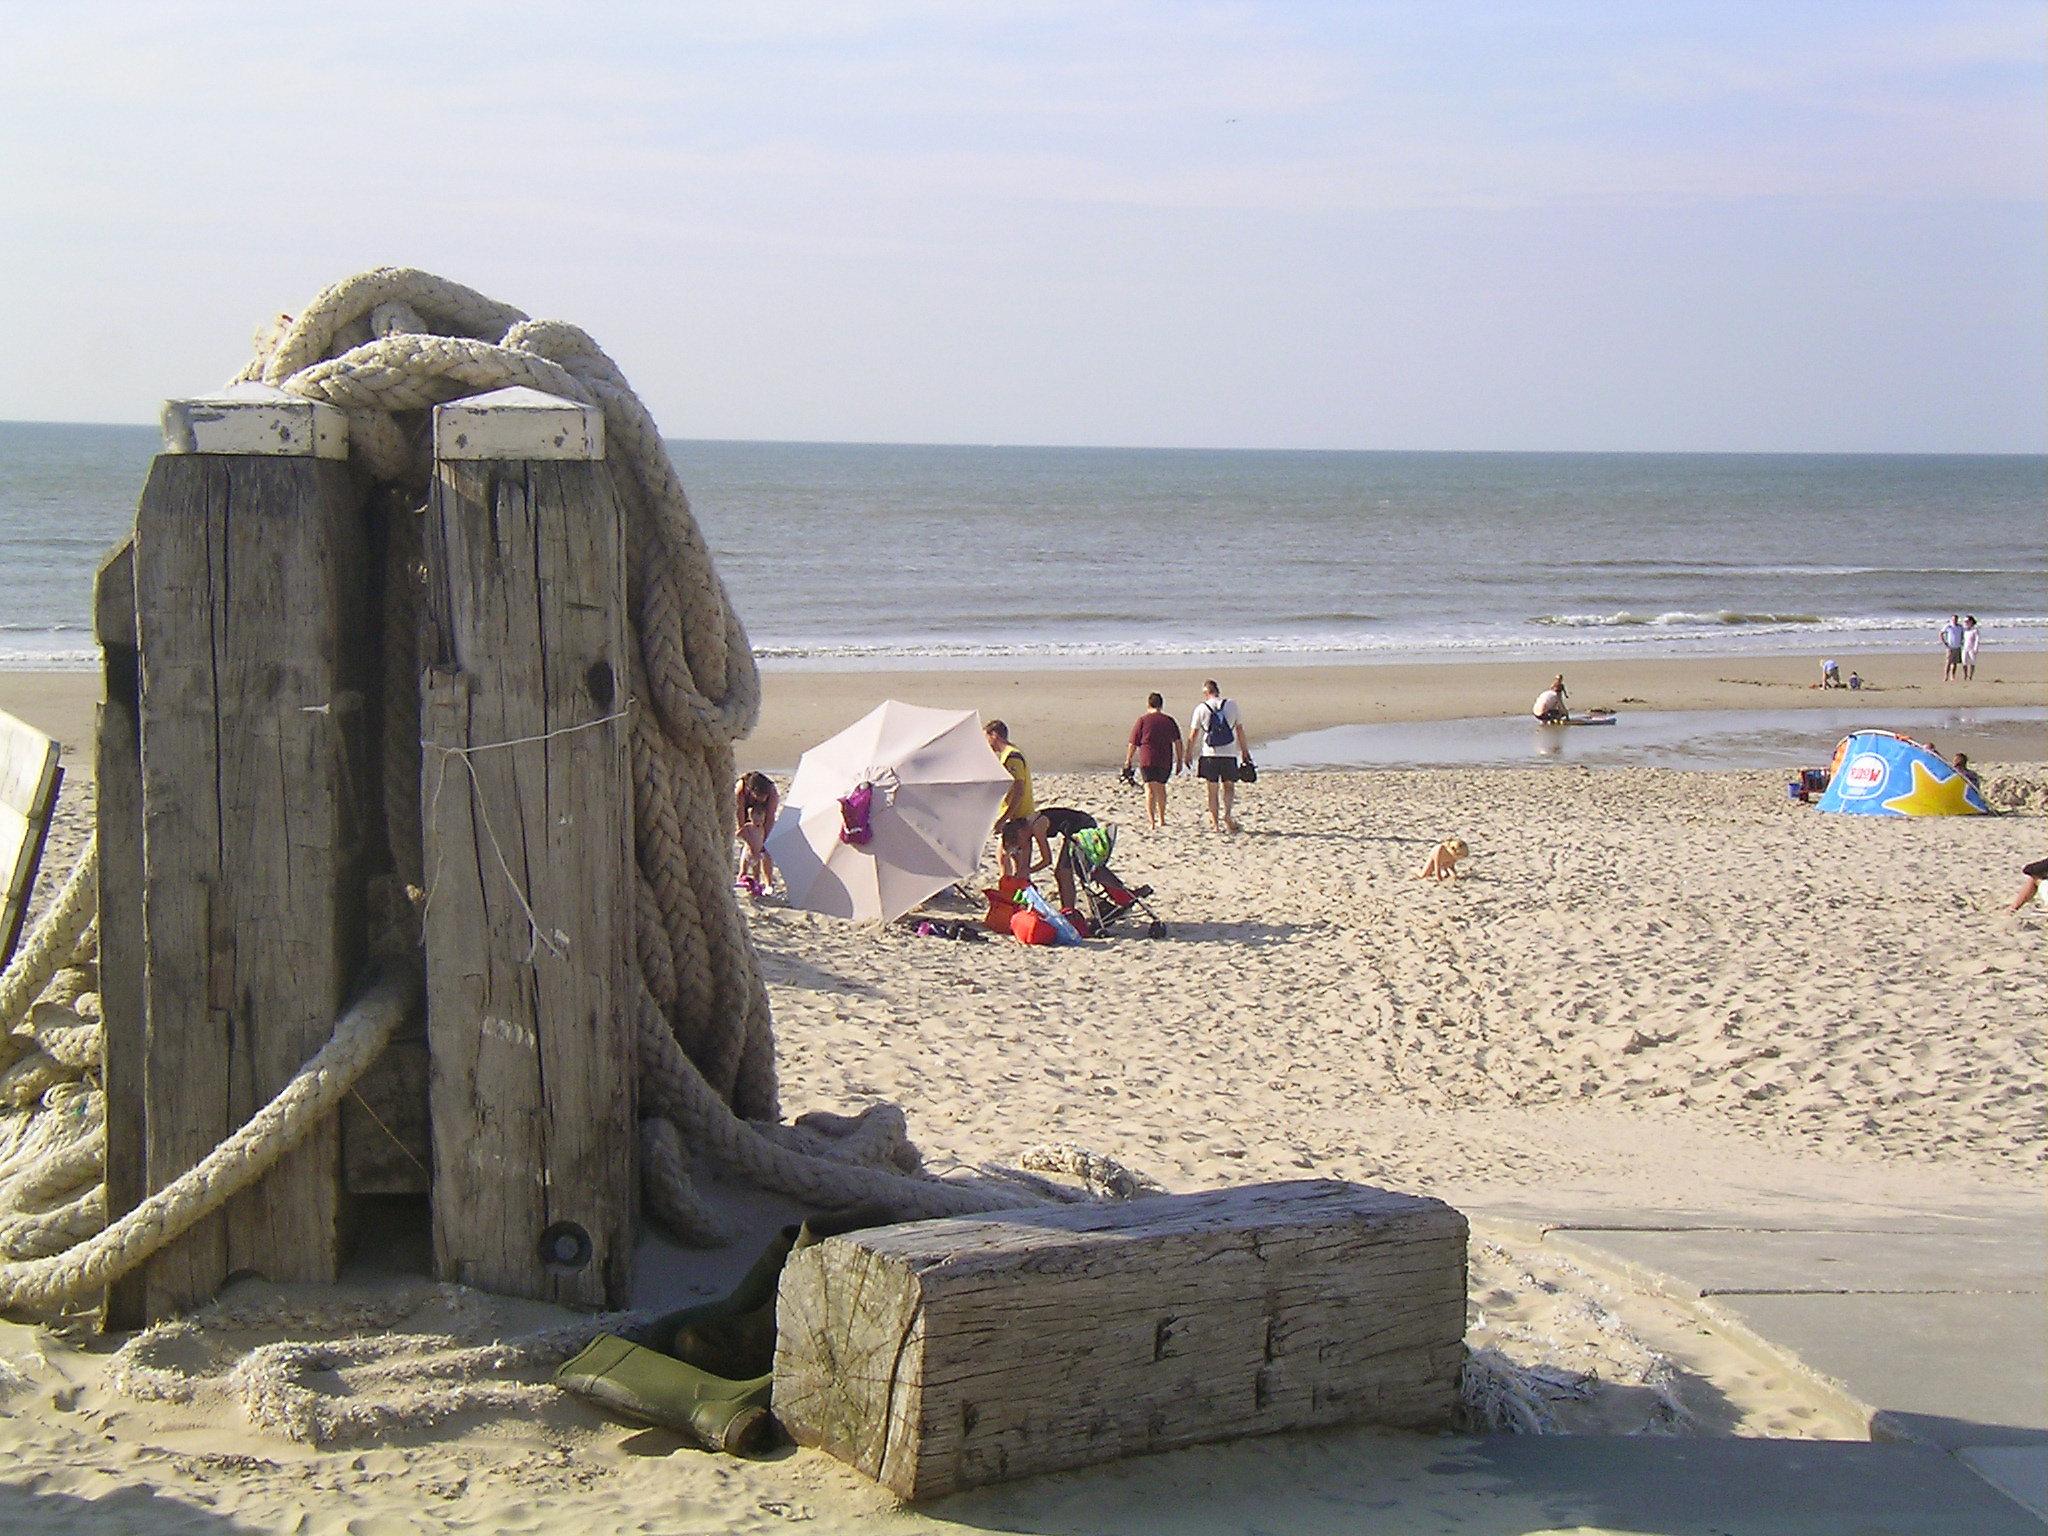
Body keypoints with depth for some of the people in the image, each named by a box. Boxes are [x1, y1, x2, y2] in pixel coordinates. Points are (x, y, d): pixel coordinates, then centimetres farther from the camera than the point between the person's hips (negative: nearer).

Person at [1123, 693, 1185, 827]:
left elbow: (1133, 744, 2)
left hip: (1147, 760, -3)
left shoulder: (1143, 720, 0)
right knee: (1161, 787, 20)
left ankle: (1151, 820, -21)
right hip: (1165, 761, 3)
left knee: (1150, 789, -7)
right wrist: (1180, 761, 10)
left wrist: (1128, 760, 12)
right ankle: (1161, 819, 30)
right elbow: (1178, 742, 5)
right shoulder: (1169, 720, 8)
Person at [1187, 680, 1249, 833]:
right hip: (1229, 754, 1)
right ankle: (1226, 813, -11)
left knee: (1213, 790, 7)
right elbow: (1240, 730, 10)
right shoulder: (1231, 705, 4)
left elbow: (1193, 735, 2)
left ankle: (1215, 823, 7)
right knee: (1228, 786, 12)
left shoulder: (1201, 709, 0)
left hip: (1209, 754, -1)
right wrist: (1244, 750, 20)